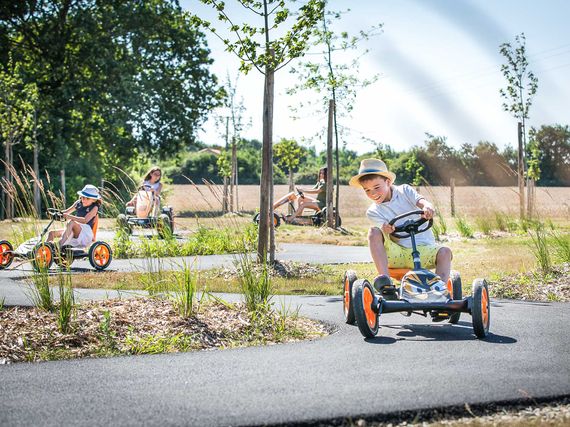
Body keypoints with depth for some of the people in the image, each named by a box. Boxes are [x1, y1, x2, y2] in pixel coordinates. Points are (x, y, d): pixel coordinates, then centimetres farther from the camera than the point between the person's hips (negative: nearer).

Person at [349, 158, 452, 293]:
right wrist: (387, 230, -37)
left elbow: (423, 202, -13)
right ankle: (384, 278, -36)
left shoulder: (404, 191, 7)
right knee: (374, 231, -25)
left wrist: (428, 208, -40)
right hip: (396, 253, 0)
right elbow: (394, 236, -10)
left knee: (444, 252, -28)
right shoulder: (373, 212, 5)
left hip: (422, 248, 0)